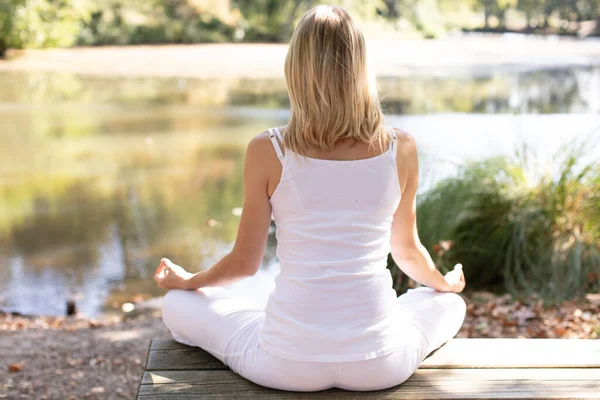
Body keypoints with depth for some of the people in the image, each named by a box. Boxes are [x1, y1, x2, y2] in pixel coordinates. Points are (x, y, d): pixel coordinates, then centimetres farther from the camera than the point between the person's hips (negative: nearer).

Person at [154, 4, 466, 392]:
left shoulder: (267, 150, -9)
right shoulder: (401, 148, -5)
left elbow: (244, 262, 1)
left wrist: (185, 280, 23)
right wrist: (446, 283, 33)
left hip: (289, 363, -1)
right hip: (380, 365, 2)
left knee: (178, 304, 24)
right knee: (449, 304, 34)